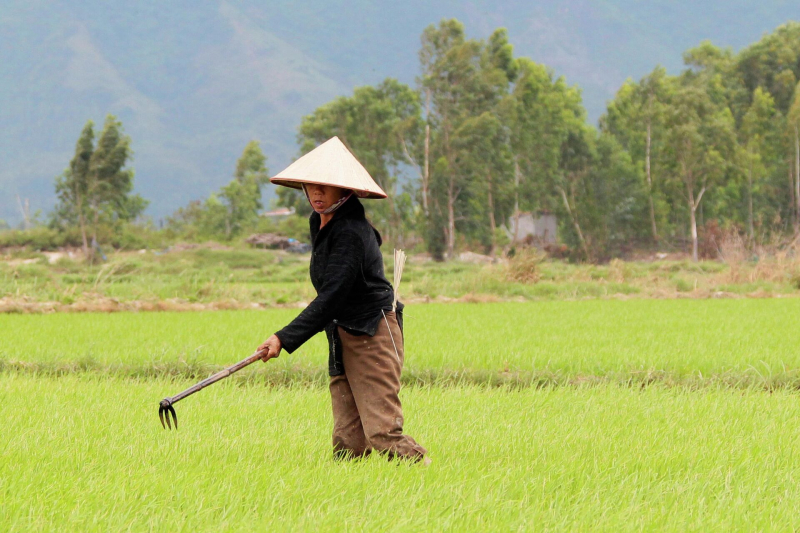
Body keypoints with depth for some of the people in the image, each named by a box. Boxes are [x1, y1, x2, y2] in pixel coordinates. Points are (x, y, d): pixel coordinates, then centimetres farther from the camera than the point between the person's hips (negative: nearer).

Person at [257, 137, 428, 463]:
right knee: (348, 440, 0)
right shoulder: (319, 223, 10)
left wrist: (285, 339, -26)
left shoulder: (351, 233, -19)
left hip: (373, 336, -8)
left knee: (382, 433, -15)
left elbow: (330, 298, -24)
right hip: (342, 338, 8)